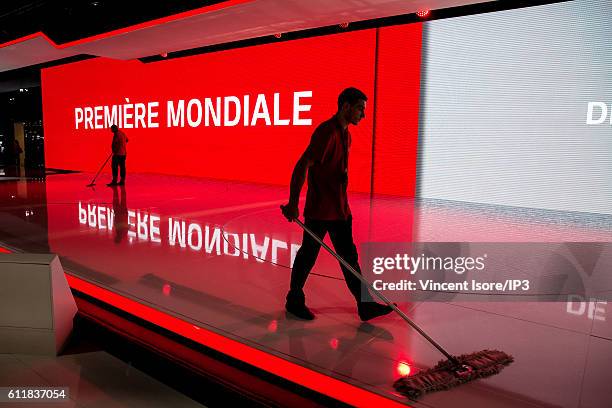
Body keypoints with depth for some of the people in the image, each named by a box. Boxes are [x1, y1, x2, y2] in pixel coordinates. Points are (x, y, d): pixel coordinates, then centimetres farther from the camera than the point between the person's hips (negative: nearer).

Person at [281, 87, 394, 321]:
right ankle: (294, 301, 24)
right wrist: (293, 203, -26)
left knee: (349, 257, 11)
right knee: (308, 255, 6)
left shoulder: (345, 134, 13)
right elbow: (302, 167, -23)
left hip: (340, 209, 9)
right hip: (319, 209, -9)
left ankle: (365, 304, 17)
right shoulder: (327, 132, -18)